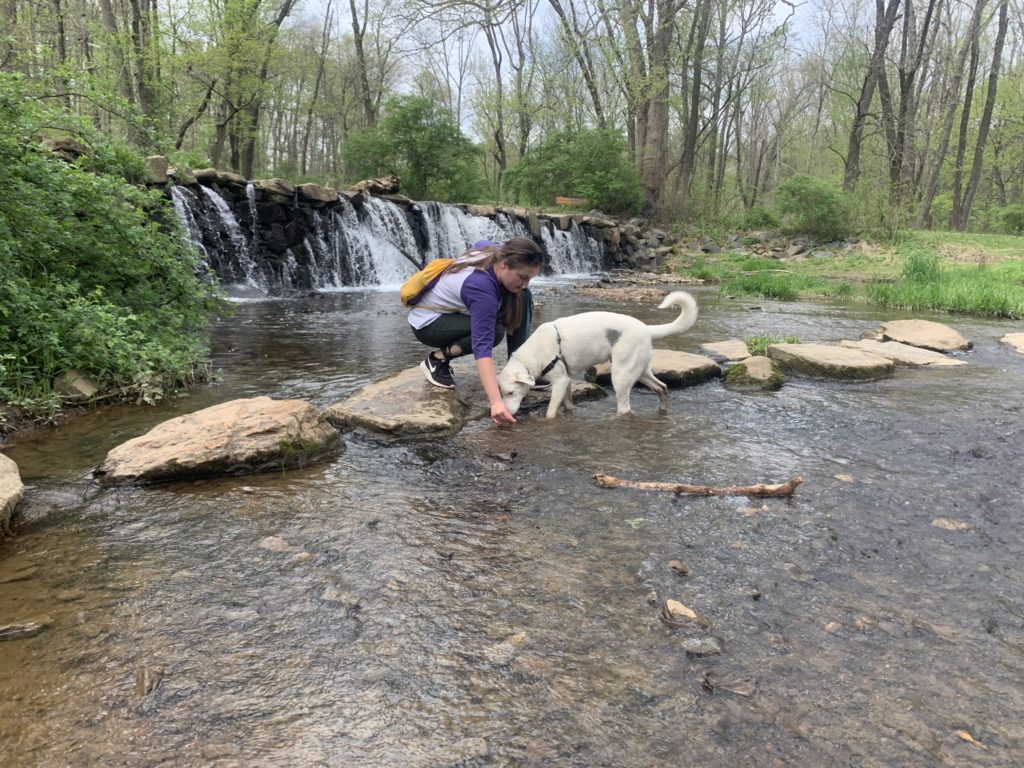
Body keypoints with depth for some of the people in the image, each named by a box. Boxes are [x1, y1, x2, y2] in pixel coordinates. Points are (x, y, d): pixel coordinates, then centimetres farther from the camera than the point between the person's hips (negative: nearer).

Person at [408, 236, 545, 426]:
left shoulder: (496, 253, -14)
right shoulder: (482, 288, -37)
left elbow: (480, 244, 12)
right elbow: (483, 347, -45)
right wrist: (496, 402, -53)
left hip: (452, 310, 8)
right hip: (428, 323, -8)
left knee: (523, 298, -9)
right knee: (494, 331, -32)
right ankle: (438, 359, -12)